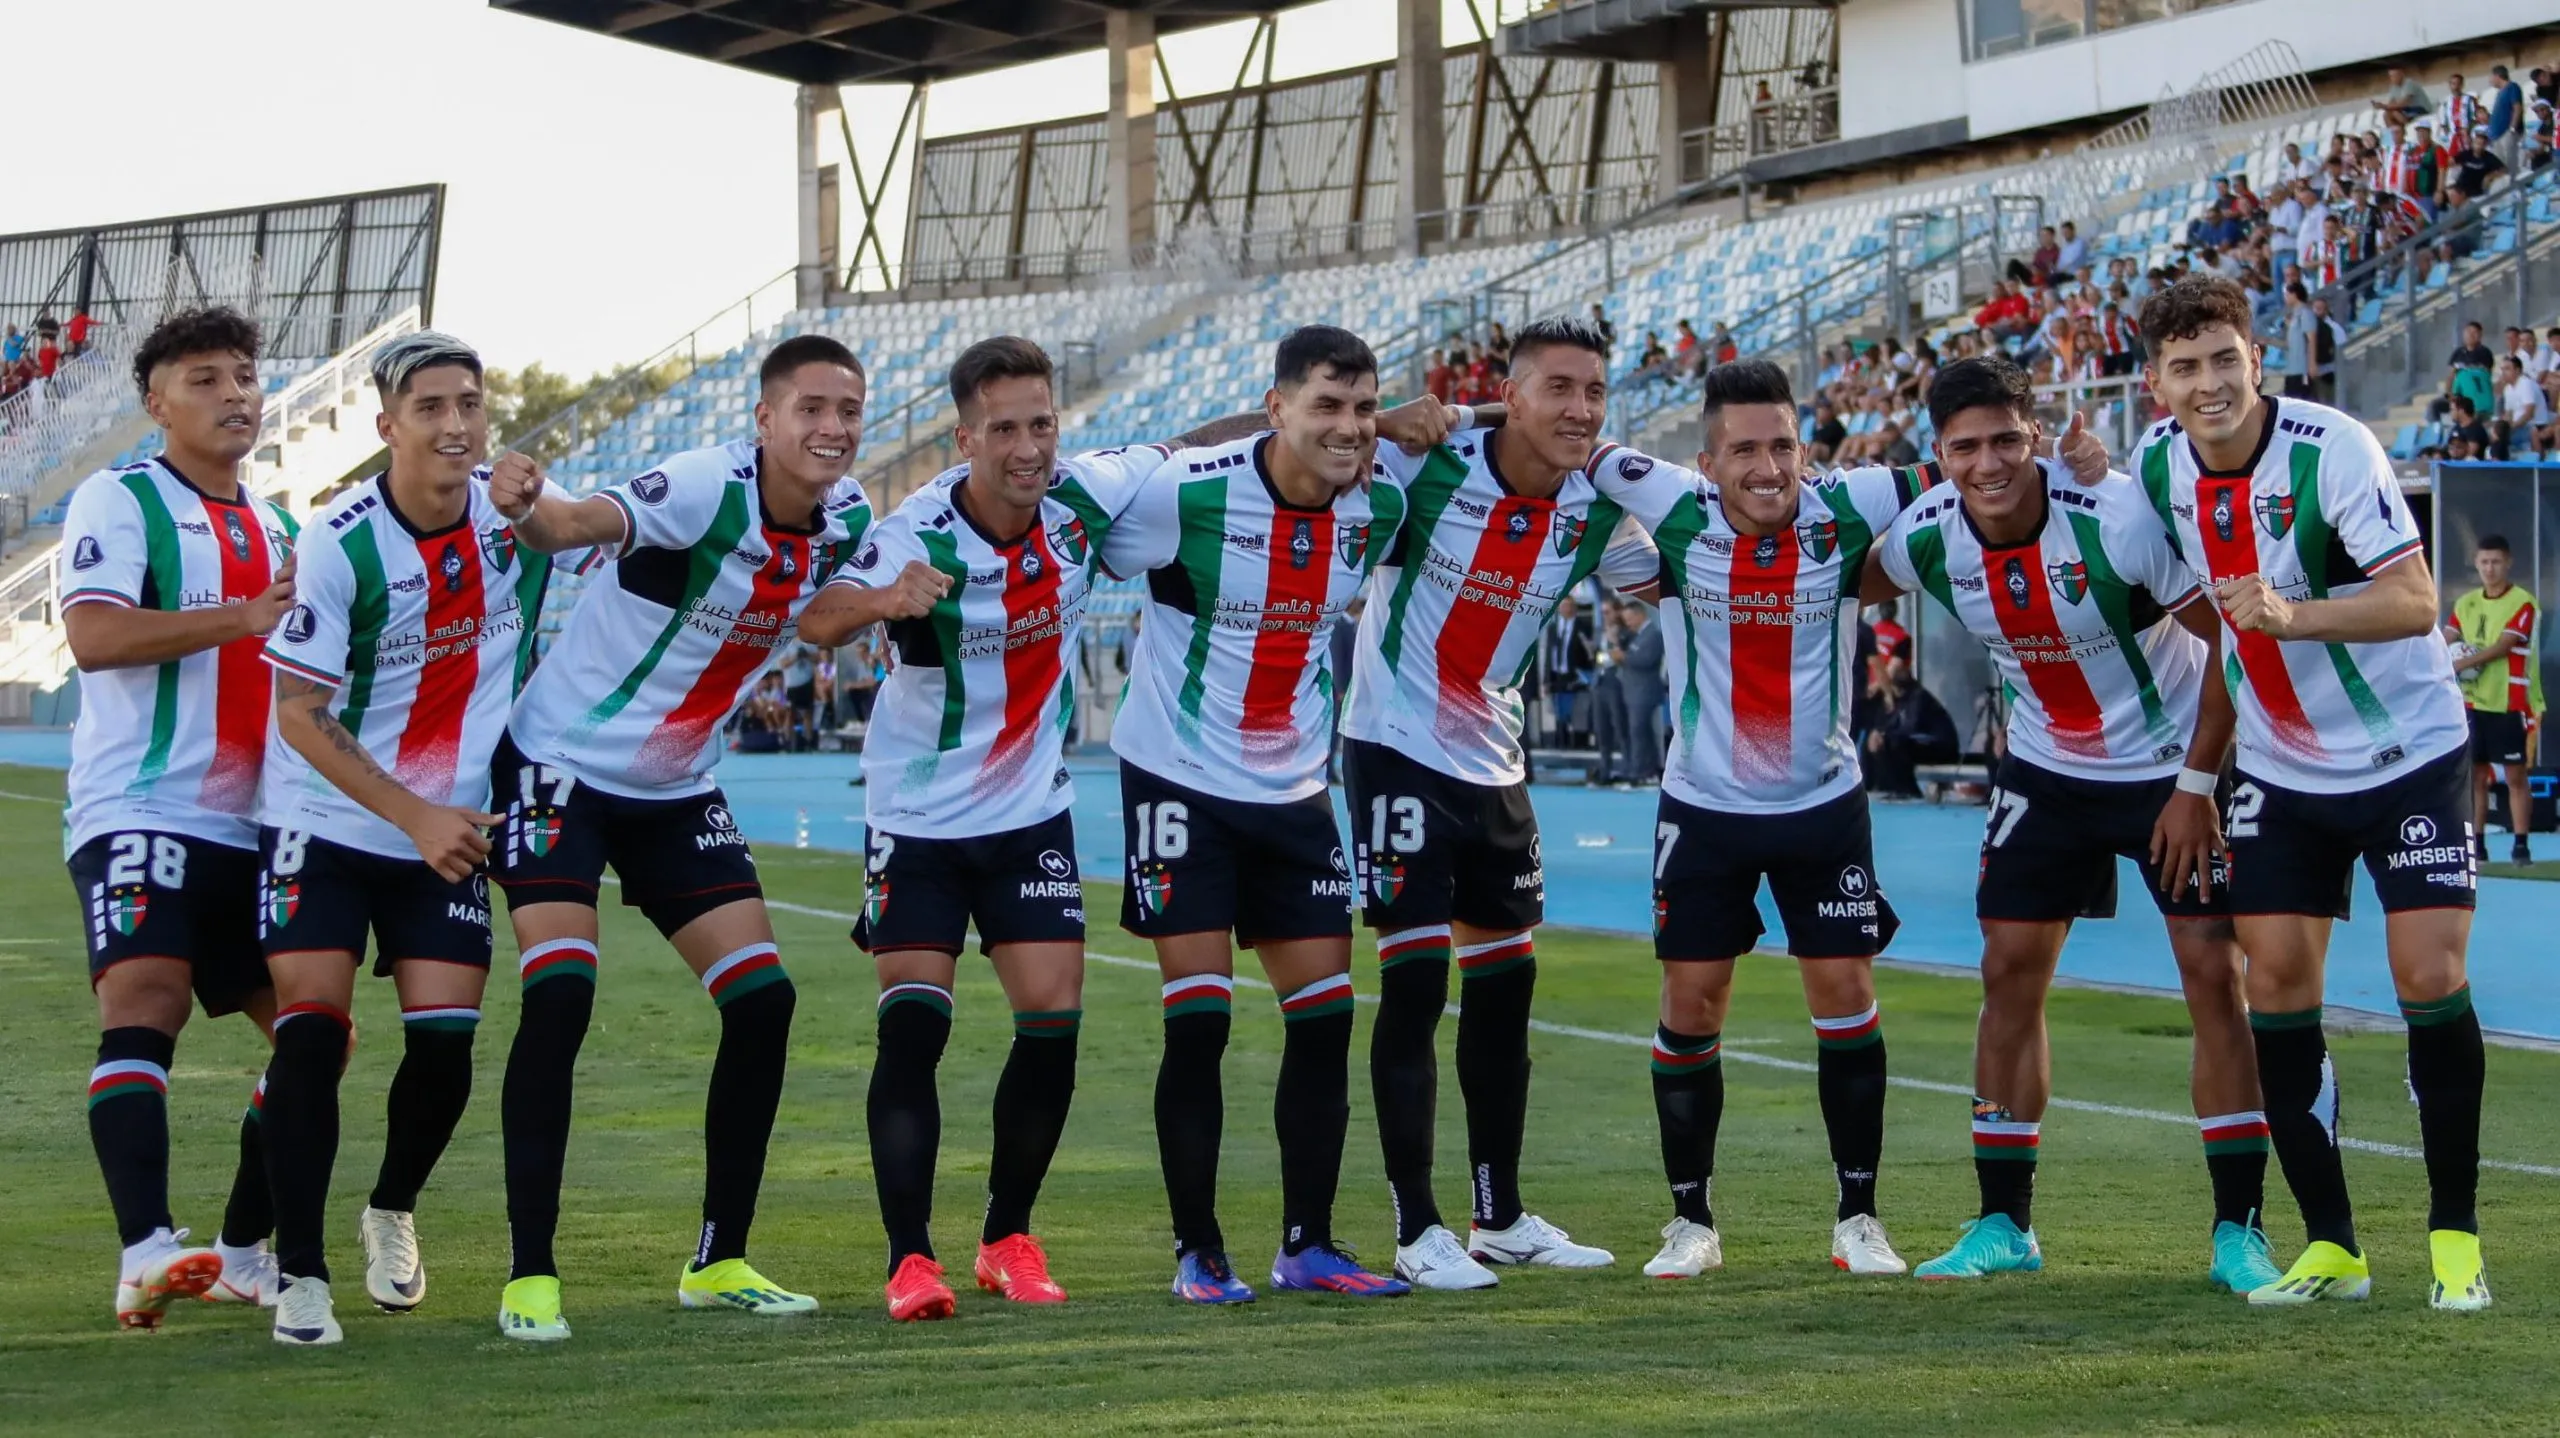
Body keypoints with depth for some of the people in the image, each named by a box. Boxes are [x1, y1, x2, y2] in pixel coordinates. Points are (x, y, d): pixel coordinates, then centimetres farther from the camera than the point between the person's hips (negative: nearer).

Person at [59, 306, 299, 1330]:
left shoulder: (277, 529, 19)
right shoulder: (118, 502, -3)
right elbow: (94, 634, -18)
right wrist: (244, 617, -20)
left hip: (254, 825, 8)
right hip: (139, 811, -8)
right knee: (143, 1004, -23)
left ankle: (243, 1251, 18)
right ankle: (145, 1252, -33)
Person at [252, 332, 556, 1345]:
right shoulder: (338, 544, -17)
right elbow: (300, 716, -14)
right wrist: (416, 817, -19)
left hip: (452, 825, 3)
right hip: (327, 823, -3)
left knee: (445, 1038, -5)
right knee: (311, 1032, -13)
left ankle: (393, 1210, 24)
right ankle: (299, 1271, -2)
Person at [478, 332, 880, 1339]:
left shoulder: (844, 518, -2)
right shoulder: (708, 487, -24)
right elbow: (582, 525, -43)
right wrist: (531, 512, -65)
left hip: (677, 790, 7)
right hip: (562, 763, -7)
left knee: (763, 997, 1)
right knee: (560, 993, -19)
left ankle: (720, 1262, 14)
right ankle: (530, 1274, -11)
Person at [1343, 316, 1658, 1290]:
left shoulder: (1597, 511, -3)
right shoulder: (1427, 469, -18)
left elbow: (1664, 585, 13)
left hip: (1493, 763, 6)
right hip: (1396, 746, -6)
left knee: (1504, 983, 12)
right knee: (1415, 980, -10)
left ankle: (1501, 1216, 25)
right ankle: (1418, 1231, -4)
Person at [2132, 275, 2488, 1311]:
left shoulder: (2331, 450, -22)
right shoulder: (2156, 460, -5)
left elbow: (2415, 599, -30)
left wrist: (2290, 613, -42)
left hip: (2408, 751, -5)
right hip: (2278, 768, 5)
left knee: (2430, 975, -12)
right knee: (2277, 982, -2)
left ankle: (2455, 1236, 1)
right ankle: (2331, 1246, 7)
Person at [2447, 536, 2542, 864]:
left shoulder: (2522, 602, -7)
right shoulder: (2466, 603, 11)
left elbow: (2503, 646, -17)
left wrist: (2464, 663, -26)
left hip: (2510, 703, -5)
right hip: (2473, 701, 5)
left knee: (2516, 775, -4)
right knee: (2475, 773, 7)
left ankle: (2521, 845, -4)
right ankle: (2476, 844, 11)